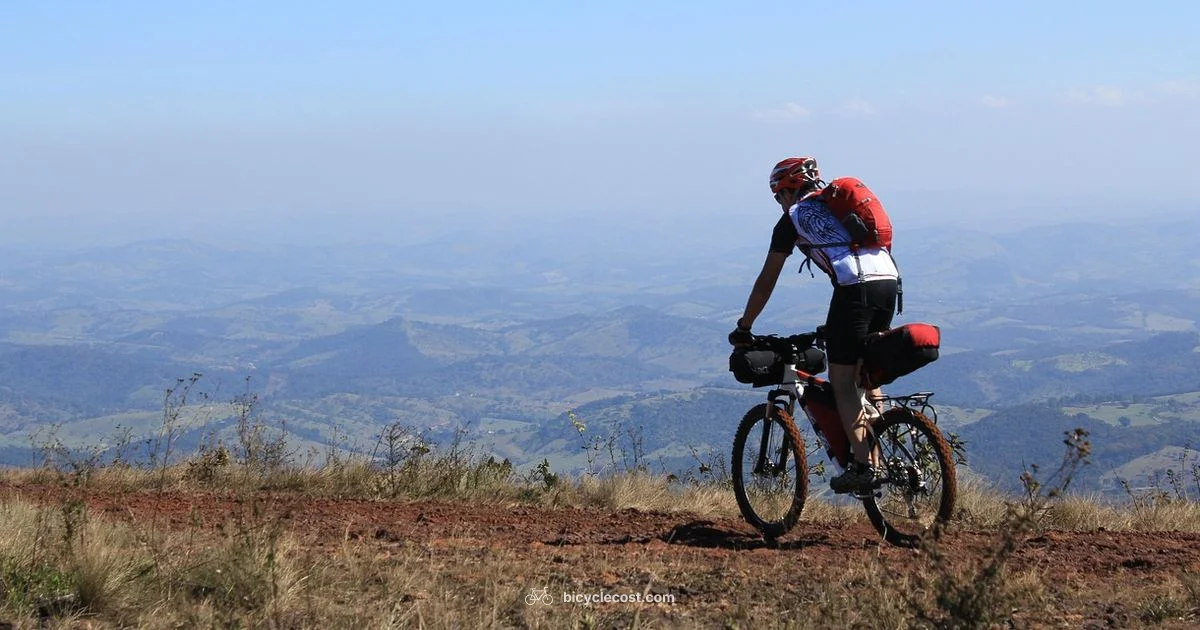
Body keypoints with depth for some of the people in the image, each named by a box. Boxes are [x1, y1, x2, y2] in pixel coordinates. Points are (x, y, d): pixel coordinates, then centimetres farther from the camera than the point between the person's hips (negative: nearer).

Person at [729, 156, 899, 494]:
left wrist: (743, 328, 24)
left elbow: (766, 281, 14)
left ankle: (861, 466, -7)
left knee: (842, 380, 1)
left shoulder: (794, 216, 13)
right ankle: (877, 462, 17)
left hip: (855, 286, -7)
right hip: (889, 279, 7)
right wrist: (834, 326, 46)